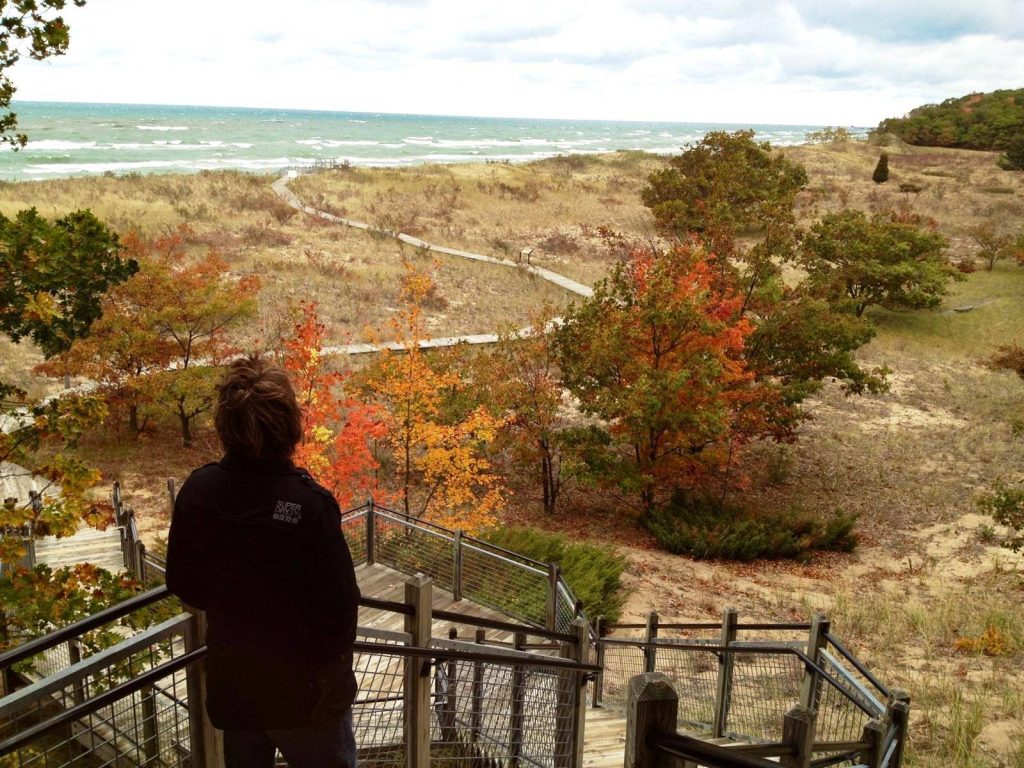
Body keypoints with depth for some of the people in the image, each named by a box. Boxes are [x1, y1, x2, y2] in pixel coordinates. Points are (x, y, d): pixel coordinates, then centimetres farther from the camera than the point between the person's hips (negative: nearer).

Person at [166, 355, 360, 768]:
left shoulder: (196, 492, -13)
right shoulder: (308, 504, -28)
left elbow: (182, 584, 0)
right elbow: (340, 604, -21)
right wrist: (335, 664, -1)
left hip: (231, 683, 5)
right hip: (304, 689, -4)